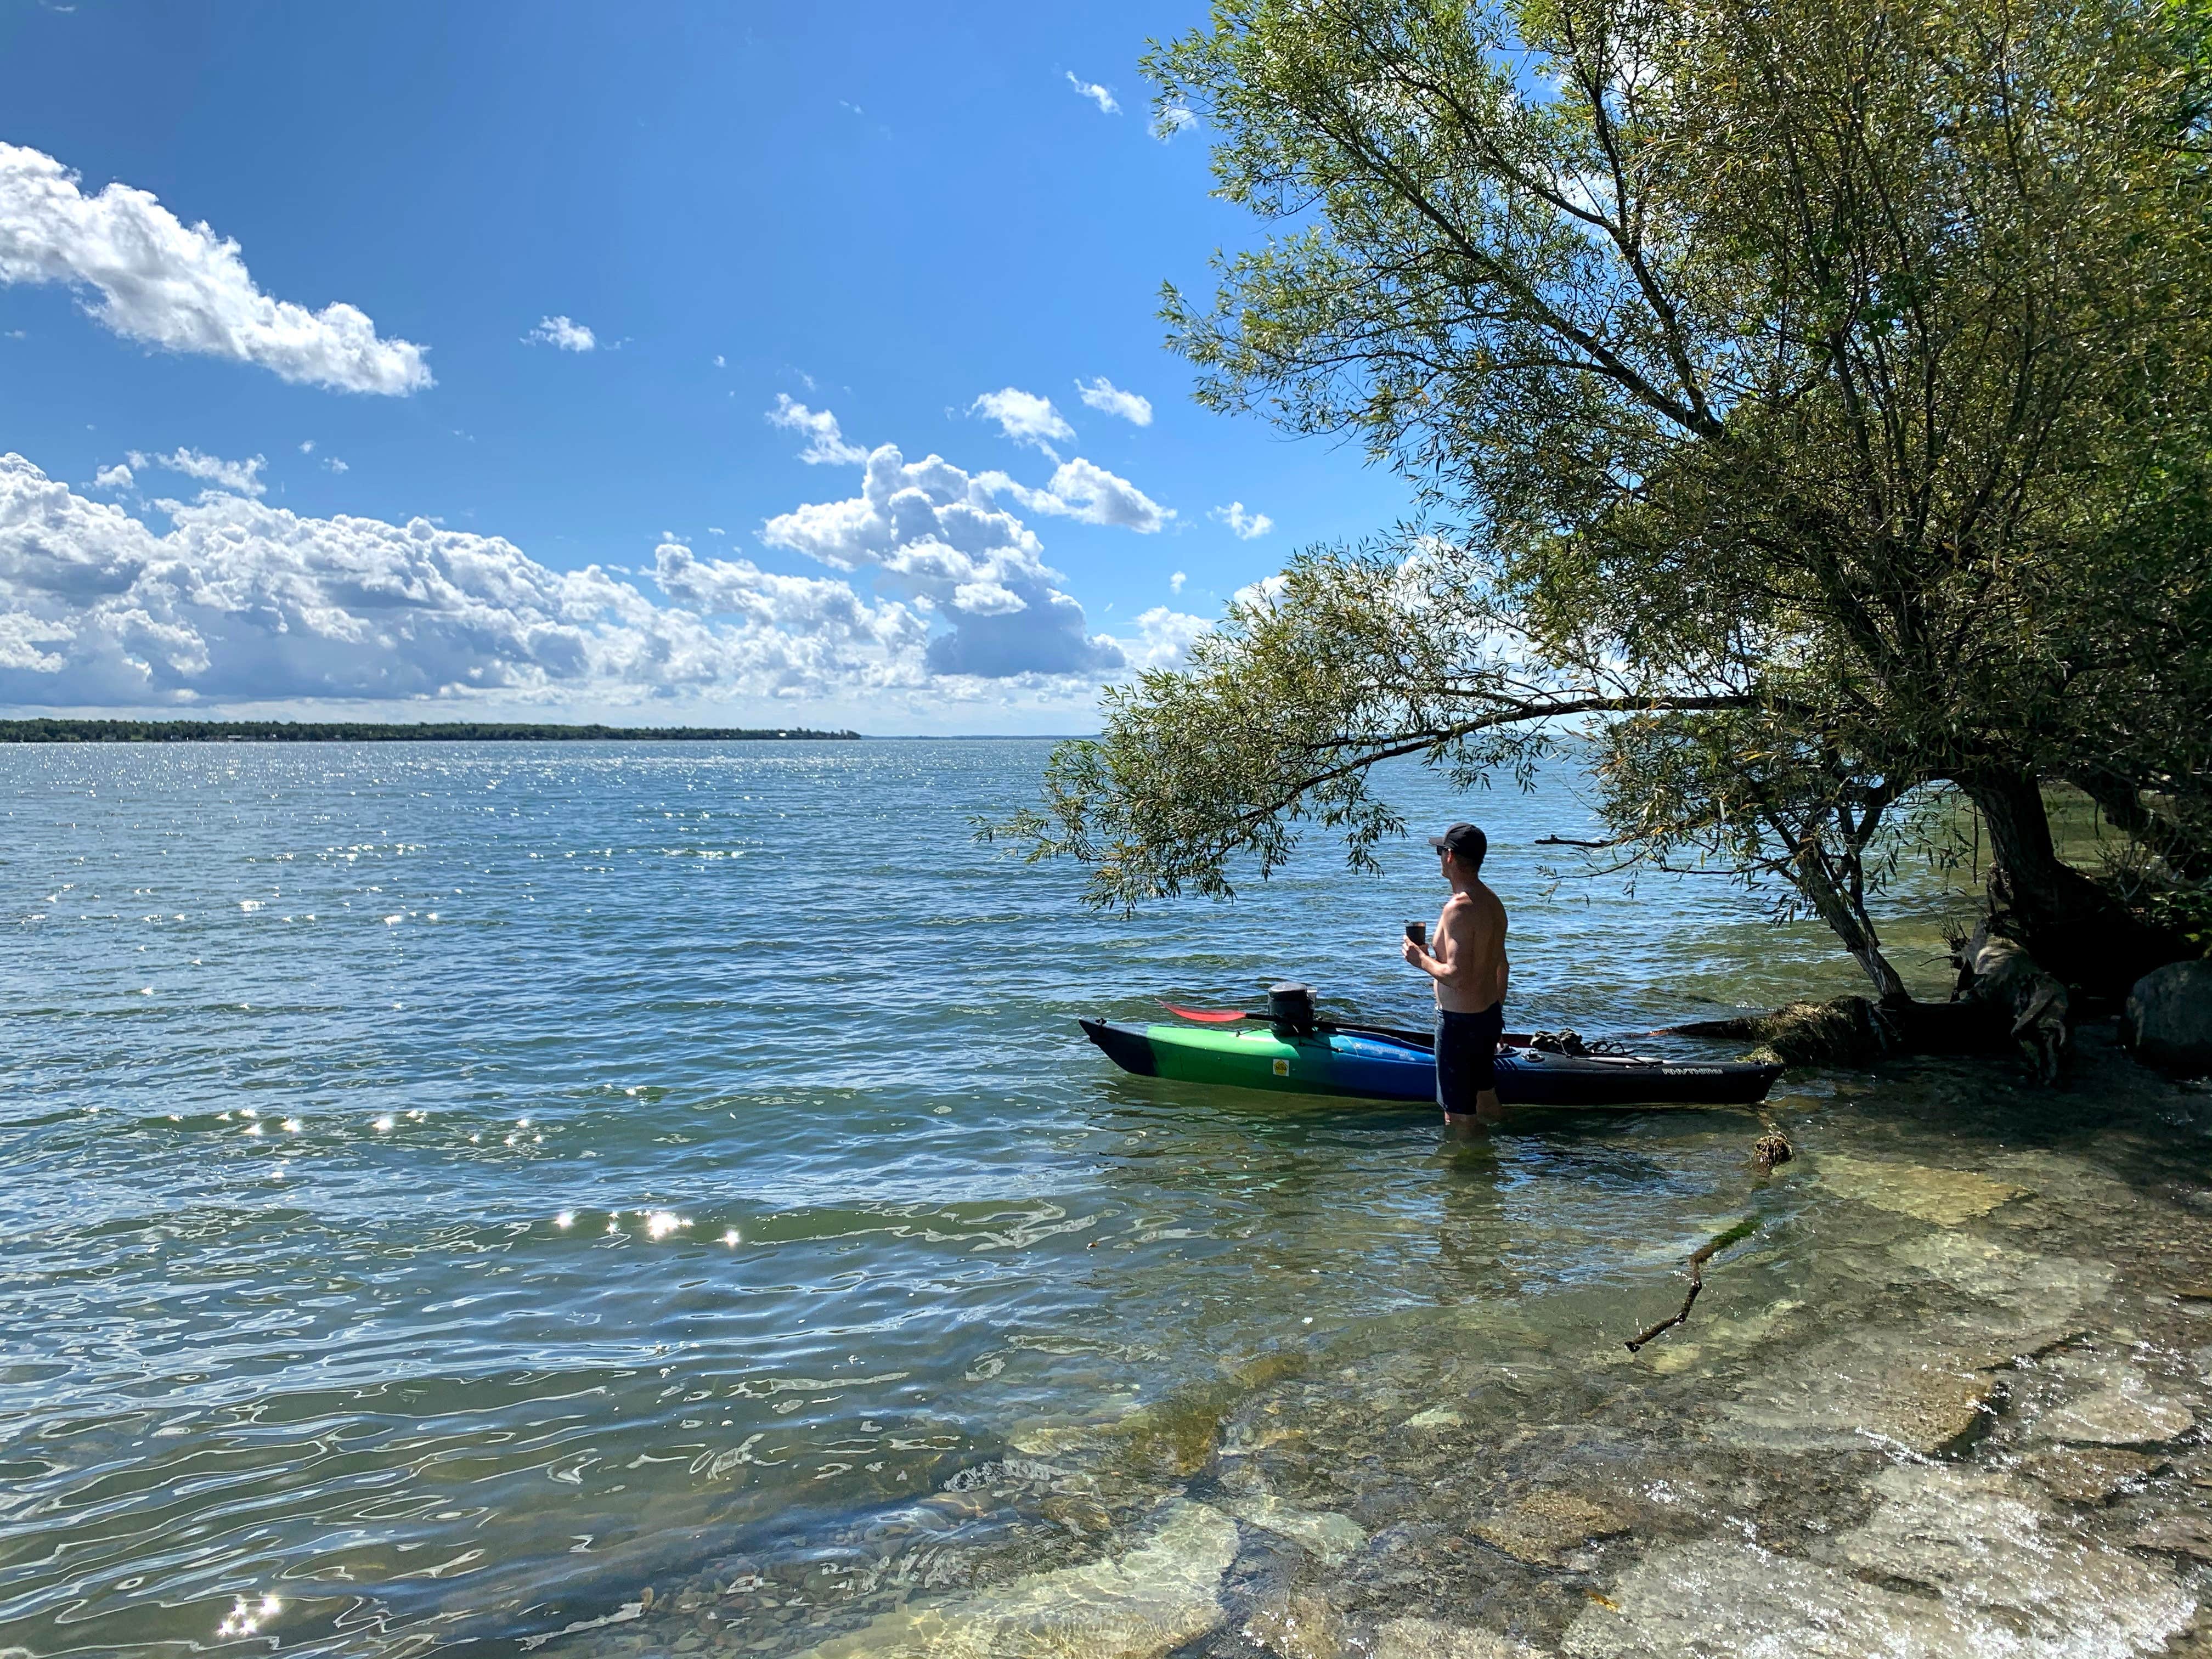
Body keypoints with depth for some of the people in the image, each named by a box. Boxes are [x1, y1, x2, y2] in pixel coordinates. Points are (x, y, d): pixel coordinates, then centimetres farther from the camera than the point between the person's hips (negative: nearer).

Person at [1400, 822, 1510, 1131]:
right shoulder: (1493, 902, 7)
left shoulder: (1459, 908, -23)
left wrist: (1421, 960, -12)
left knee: (1460, 1120, 2)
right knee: (1486, 1101, 22)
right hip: (1489, 1017, 10)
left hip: (1459, 1023, -10)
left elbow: (1457, 976, -28)